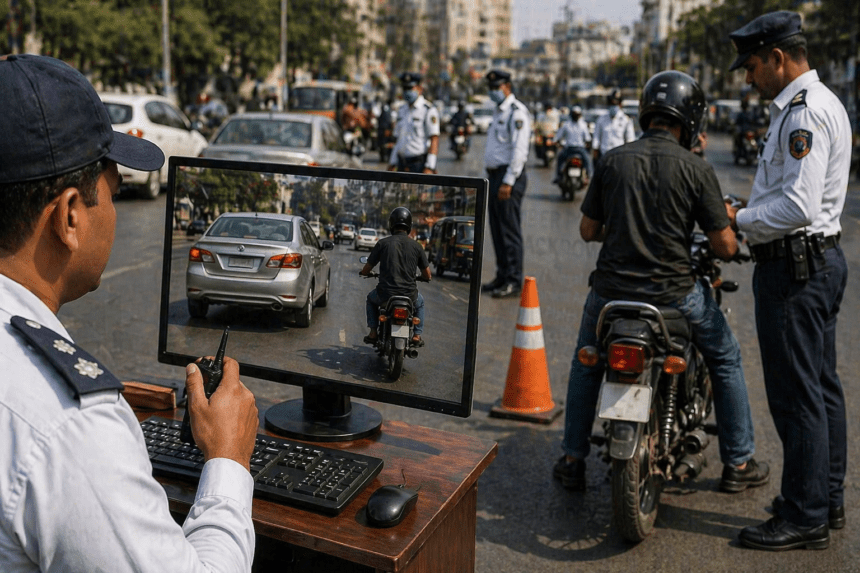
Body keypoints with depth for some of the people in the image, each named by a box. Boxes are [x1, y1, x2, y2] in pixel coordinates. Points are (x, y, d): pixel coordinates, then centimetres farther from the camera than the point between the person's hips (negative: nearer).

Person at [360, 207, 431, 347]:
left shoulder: (383, 243, -5)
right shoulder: (416, 245, -1)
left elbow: (366, 270, 1)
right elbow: (427, 275, 5)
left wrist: (363, 272, 26)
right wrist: (424, 277, 29)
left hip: (385, 294, -1)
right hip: (409, 294, 1)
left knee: (371, 298, 34)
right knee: (420, 302, 36)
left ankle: (373, 333, 26)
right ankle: (416, 335, 25)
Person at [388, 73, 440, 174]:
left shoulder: (429, 110, -6)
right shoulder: (402, 110, 17)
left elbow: (434, 140, -12)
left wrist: (429, 167, -18)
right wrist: (392, 163, 14)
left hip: (420, 164, -6)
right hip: (402, 164, 7)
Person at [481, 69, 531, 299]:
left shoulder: (516, 112, -10)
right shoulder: (499, 111, 20)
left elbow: (519, 150, -18)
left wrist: (508, 182, -22)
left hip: (509, 176, -9)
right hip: (495, 174, 9)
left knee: (510, 230, -7)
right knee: (497, 229, 12)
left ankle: (514, 281, -2)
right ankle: (502, 275, 20)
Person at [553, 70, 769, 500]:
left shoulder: (612, 160, 0)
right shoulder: (696, 169, -8)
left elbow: (588, 231, 5)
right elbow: (724, 247, -7)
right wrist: (727, 227, 16)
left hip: (611, 290, 2)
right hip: (674, 294, -2)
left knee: (586, 363, 27)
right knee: (725, 359, 22)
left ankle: (573, 460, 28)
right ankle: (738, 464, 30)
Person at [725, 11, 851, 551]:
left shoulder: (803, 111, -17)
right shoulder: (825, 101, 17)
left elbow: (797, 207, -26)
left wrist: (737, 220, -13)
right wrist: (750, 214, 13)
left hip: (794, 265, -11)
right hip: (824, 257, 11)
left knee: (795, 394, -3)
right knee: (822, 385, 16)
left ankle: (805, 518, 7)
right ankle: (829, 497, 29)